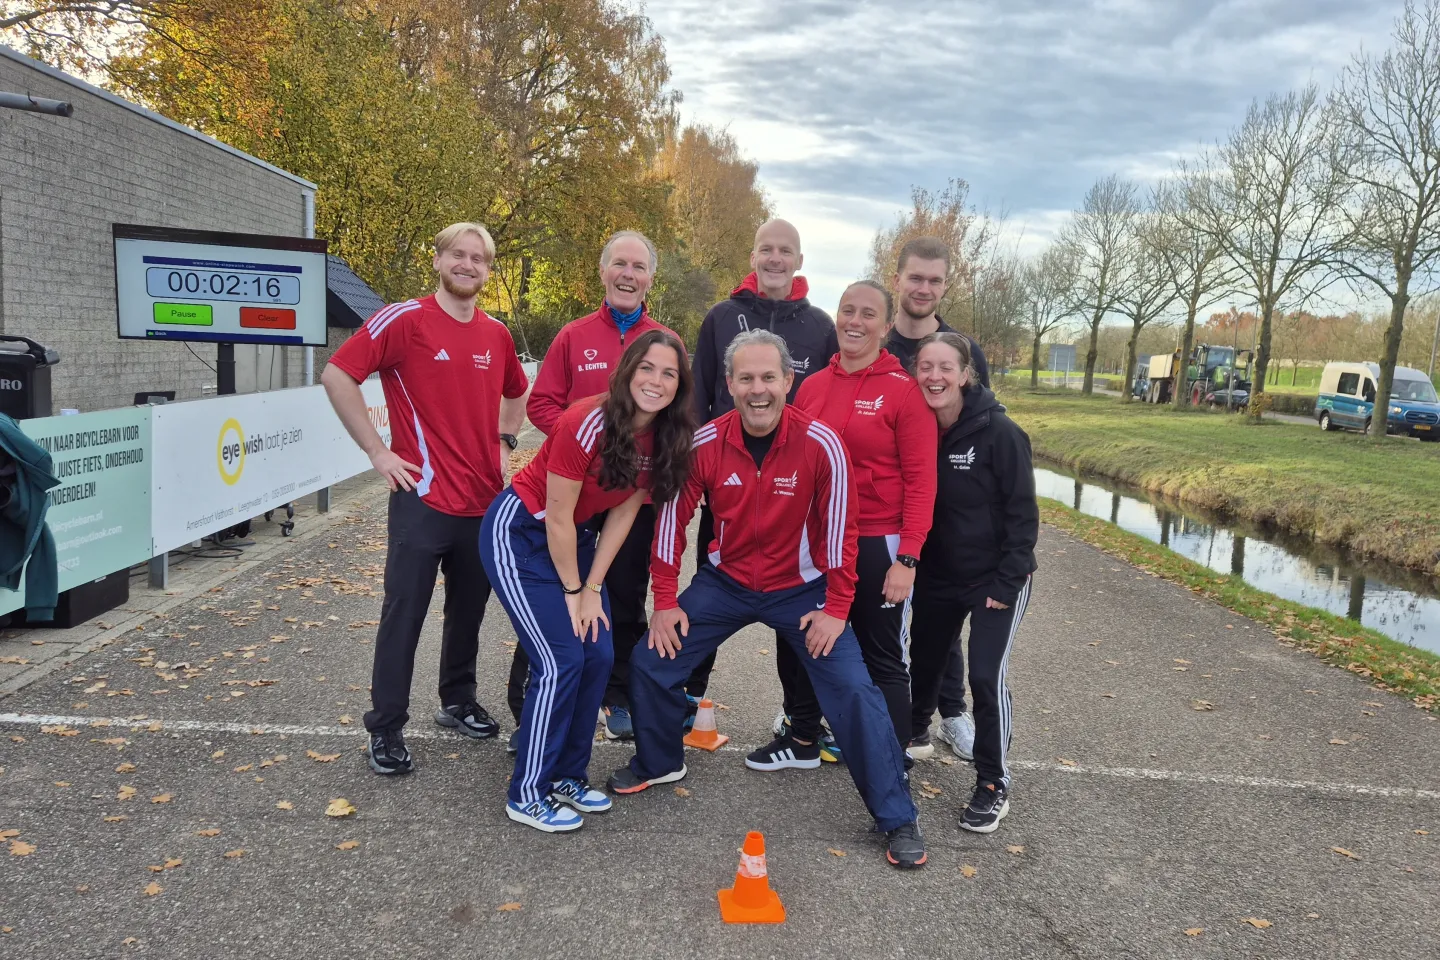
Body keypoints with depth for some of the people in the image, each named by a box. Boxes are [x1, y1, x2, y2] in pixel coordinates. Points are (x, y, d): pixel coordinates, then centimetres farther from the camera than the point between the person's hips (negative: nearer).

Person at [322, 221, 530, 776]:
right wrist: (377, 451, -12)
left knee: (470, 609, 16)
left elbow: (517, 392, 27)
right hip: (423, 496, -5)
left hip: (485, 500, 6)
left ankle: (458, 702, 33)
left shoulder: (497, 334, 9)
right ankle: (386, 730, 11)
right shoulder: (404, 320, -8)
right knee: (404, 614, 0)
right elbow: (337, 375, -11)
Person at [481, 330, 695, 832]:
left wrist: (592, 589, -3)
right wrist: (572, 592, -11)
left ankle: (566, 776, 20)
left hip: (576, 540, 7)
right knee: (561, 661, -11)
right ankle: (527, 796, 4)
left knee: (599, 657, 2)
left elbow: (623, 513, -2)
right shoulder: (586, 424, -29)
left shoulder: (662, 438, -8)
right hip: (519, 534, -7)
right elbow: (557, 518, -21)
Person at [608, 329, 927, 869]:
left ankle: (897, 818, 6)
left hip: (800, 589, -2)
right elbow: (673, 517, -4)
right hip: (724, 582, 3)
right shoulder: (704, 444, -15)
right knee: (651, 663, 2)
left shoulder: (821, 445, -21)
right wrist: (665, 601, -2)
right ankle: (659, 762, 31)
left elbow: (839, 527, -13)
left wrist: (836, 608, -11)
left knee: (855, 690, -12)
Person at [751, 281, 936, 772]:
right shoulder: (812, 385, 5)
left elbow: (920, 480, -11)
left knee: (882, 658, 8)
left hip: (877, 545, -5)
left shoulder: (905, 389, -9)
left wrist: (907, 558, -17)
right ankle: (802, 739, 38)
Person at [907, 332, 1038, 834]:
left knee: (986, 676, -11)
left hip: (995, 579, -5)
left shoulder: (999, 432, -18)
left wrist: (1007, 582, -16)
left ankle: (993, 784, 8)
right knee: (923, 661, 17)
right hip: (936, 576, 5)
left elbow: (1023, 513, -14)